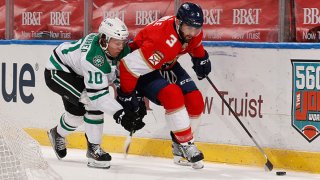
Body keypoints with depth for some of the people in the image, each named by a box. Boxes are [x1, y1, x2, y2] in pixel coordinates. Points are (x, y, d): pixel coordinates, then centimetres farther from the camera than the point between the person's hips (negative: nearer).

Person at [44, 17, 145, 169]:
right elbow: (97, 92, -39)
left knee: (79, 109, 14)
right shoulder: (93, 56, -39)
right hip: (57, 71, -9)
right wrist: (121, 114, -43)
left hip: (75, 73, 9)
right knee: (92, 101, -23)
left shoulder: (122, 49, -15)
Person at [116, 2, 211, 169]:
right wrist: (126, 96, -25)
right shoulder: (162, 42, -39)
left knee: (195, 102, -3)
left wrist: (201, 58, 14)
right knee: (173, 95, -30)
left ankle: (178, 148, 12)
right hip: (144, 69, -8)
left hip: (168, 65, 8)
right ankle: (186, 144, -18)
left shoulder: (191, 31, -15)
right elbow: (129, 66, -35)